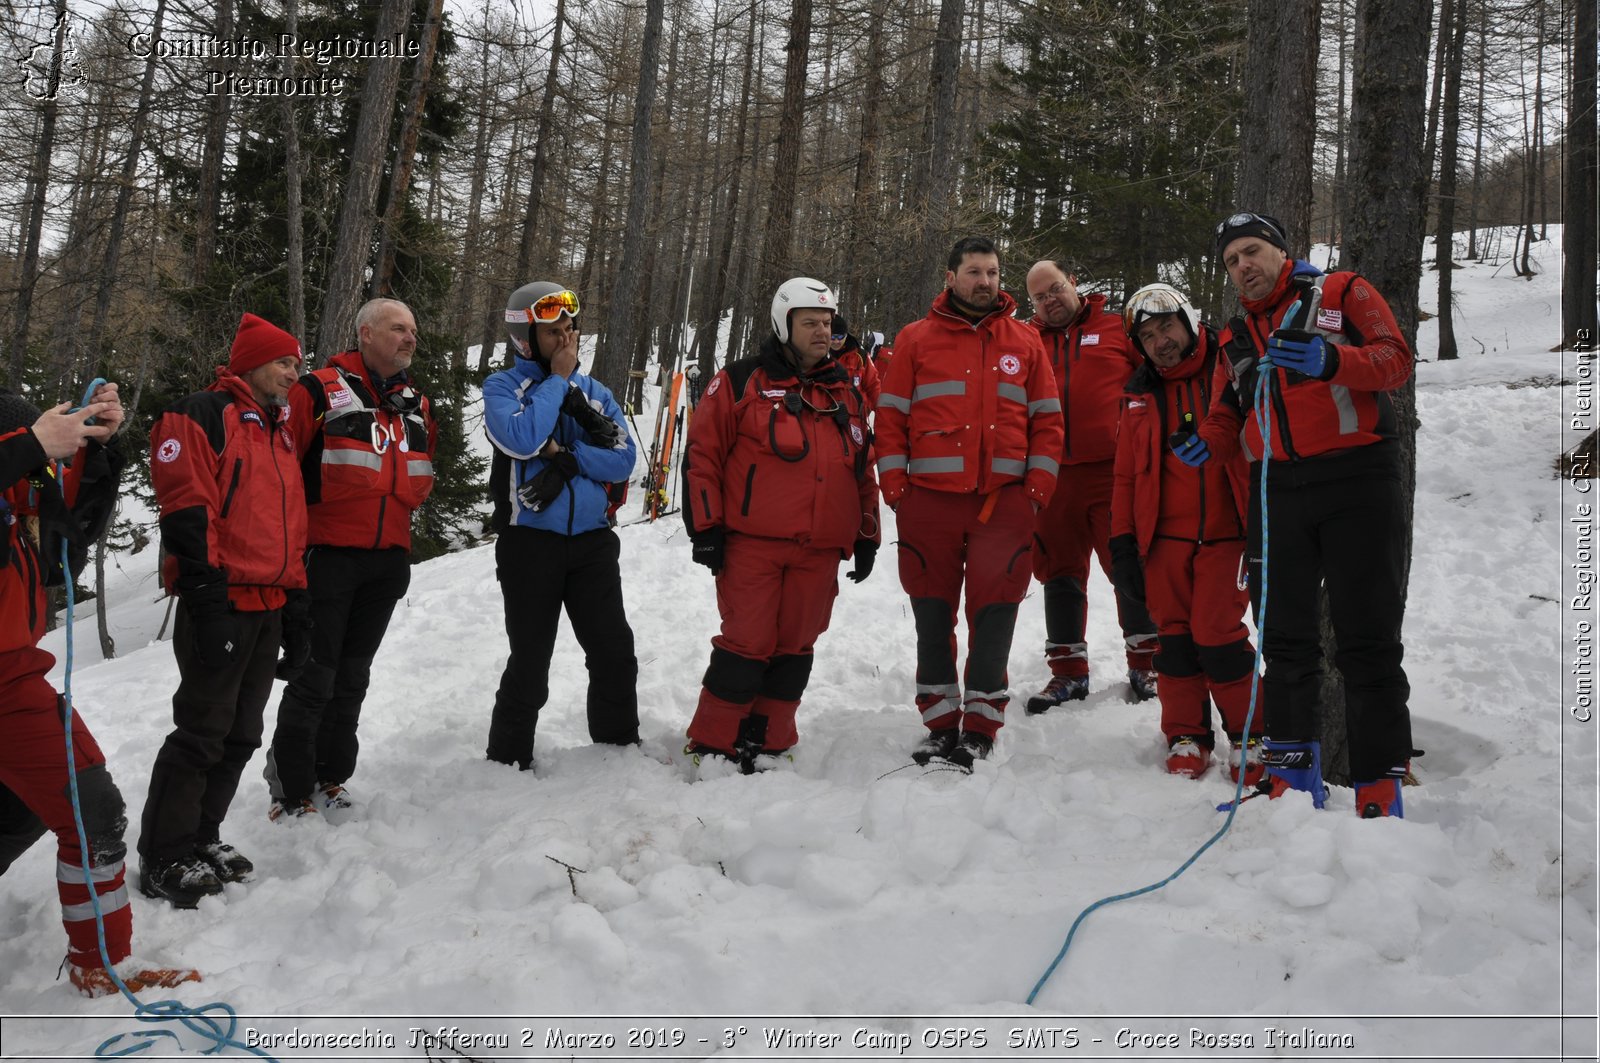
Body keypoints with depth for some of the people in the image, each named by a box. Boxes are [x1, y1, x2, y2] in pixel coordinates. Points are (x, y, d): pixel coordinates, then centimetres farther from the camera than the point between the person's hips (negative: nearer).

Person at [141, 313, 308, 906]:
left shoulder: (279, 431, 21)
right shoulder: (201, 417, -7)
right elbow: (186, 515, -16)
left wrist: (297, 593, 19)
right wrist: (206, 601, -21)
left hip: (269, 608, 9)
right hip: (222, 606, -9)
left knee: (240, 734, 12)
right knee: (202, 733, -6)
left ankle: (200, 839, 24)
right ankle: (163, 859, 5)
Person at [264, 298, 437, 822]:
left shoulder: (417, 405, 13)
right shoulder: (320, 391, -8)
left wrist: (408, 498, 10)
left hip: (388, 560, 6)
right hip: (328, 555, -6)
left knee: (353, 676, 14)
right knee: (314, 676, -2)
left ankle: (330, 779, 26)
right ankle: (290, 793, 10)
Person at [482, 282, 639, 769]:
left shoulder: (594, 391, 9)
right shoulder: (503, 386, -2)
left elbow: (624, 458, -2)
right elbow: (522, 439, -23)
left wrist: (568, 458, -17)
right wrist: (557, 379, -13)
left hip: (592, 540, 4)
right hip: (530, 542, -4)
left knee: (614, 652, 7)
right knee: (530, 664, 3)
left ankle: (620, 746, 24)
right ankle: (509, 761, 19)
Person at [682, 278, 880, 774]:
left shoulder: (847, 392, 16)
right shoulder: (741, 382, 1)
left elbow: (864, 468, 20)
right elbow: (702, 454, -1)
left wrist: (867, 537, 17)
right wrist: (705, 528, -6)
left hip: (820, 550, 5)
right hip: (752, 544, -5)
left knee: (795, 647, 8)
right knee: (747, 644, -5)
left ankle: (767, 743, 20)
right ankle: (713, 745, 9)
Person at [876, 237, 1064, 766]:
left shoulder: (1025, 341, 12)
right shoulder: (915, 339, 9)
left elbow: (1047, 419, 12)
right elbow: (891, 416, 7)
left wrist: (1038, 487, 1)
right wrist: (895, 485, -2)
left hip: (1005, 502, 0)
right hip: (929, 502, 0)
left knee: (994, 616, -2)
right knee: (932, 617, 5)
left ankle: (980, 730, 7)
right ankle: (941, 725, 16)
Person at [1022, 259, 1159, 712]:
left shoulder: (1118, 329, 6)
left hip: (1114, 471, -3)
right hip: (1052, 475, 3)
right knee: (1061, 572, 8)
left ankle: (1145, 664, 14)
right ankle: (1068, 672, 18)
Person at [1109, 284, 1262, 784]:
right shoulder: (1140, 397, 12)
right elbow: (1126, 476, 13)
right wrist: (1122, 545, 7)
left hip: (1225, 534, -3)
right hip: (1164, 537, 4)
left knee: (1217, 636, -8)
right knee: (1175, 638, 5)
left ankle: (1251, 737, 9)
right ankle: (1187, 737, 19)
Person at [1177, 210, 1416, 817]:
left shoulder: (1341, 294, 4)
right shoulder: (1236, 339, 20)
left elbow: (1395, 359, -5)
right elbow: (1227, 417, 20)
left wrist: (1331, 362, -23)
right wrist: (1208, 444, -2)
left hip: (1357, 483, -5)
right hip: (1277, 491, 5)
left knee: (1367, 641, -3)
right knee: (1285, 637, 8)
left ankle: (1380, 785, 3)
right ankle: (1293, 773, 17)